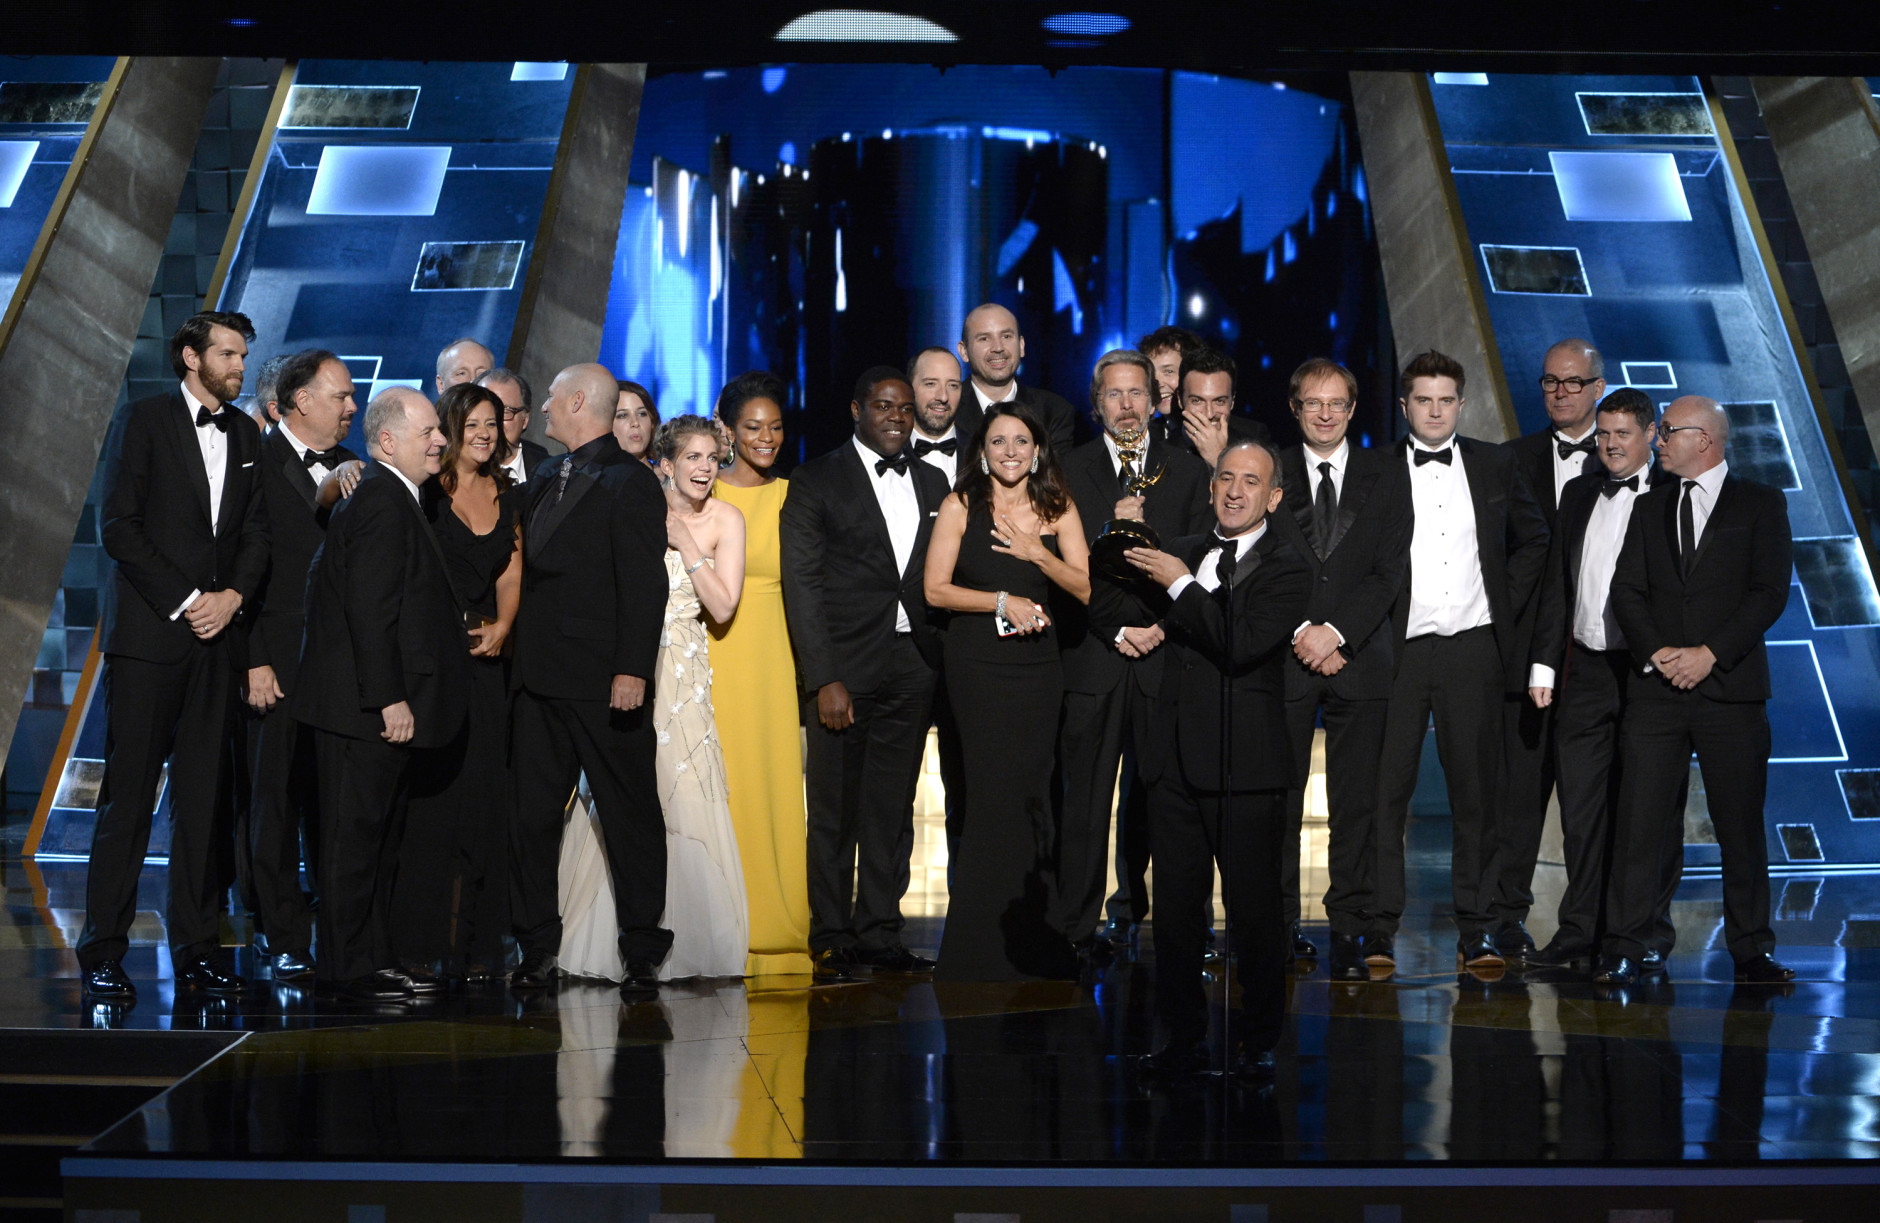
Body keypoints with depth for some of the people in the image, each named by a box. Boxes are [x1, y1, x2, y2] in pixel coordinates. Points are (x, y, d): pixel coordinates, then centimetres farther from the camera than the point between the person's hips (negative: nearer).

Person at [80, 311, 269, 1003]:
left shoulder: (245, 435, 16)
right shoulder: (142, 421, 1)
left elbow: (256, 532, 13)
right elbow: (119, 527, -6)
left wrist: (231, 597, -4)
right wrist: (185, 602, -11)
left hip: (217, 635, 5)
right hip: (147, 634, -4)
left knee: (203, 799, 4)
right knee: (128, 796, -3)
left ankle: (196, 949, 9)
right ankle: (103, 953, 2)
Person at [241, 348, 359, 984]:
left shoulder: (350, 468, 14)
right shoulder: (259, 463, -3)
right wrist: (254, 662, -13)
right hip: (281, 662, -5)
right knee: (278, 802, 0)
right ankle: (284, 942, 7)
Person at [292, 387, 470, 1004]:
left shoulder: (392, 500, 18)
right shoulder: (381, 503, -15)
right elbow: (369, 610, -22)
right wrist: (390, 698, -23)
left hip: (385, 705, 11)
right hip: (365, 707, -11)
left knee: (379, 835, 15)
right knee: (356, 834, -4)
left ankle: (375, 959, 22)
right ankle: (348, 969, 2)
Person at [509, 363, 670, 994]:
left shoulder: (630, 482, -6)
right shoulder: (545, 481, 18)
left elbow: (645, 584, -13)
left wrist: (632, 670, -19)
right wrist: (514, 647, 9)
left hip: (601, 682, -7)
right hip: (538, 678, 8)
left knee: (629, 815, 1)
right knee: (531, 815, 7)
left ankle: (642, 952, 8)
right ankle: (537, 950, 14)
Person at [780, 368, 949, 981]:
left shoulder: (931, 483, 14)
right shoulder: (816, 481, -1)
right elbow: (801, 585, -6)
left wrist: (939, 666, 3)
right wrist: (824, 679, -13)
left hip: (912, 669, 4)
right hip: (845, 666, -4)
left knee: (893, 811, 8)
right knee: (834, 811, 0)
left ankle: (880, 934, 15)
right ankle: (832, 940, 8)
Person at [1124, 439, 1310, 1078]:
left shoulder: (1285, 568, -4)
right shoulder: (1182, 552, 15)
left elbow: (1243, 645, -19)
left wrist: (1181, 587, -14)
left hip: (1245, 765, -5)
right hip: (1177, 760, 5)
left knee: (1254, 910, 0)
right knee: (1175, 908, 8)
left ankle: (1257, 1042, 14)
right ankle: (1184, 1039, 19)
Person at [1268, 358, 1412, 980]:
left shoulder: (1386, 474, 9)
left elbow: (1389, 570, 1)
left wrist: (1337, 632, -10)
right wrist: (1300, 633, -9)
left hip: (1360, 657, 0)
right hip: (1285, 658, 0)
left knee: (1354, 805, 0)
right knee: (1279, 800, -1)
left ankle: (1348, 931, 5)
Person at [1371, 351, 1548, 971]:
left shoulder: (1495, 465, 10)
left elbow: (1533, 539, 20)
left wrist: (1506, 602, 10)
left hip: (1473, 647, 2)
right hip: (1399, 649, -2)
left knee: (1475, 789, 4)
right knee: (1385, 787, -3)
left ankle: (1475, 928, 11)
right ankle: (1379, 927, 3)